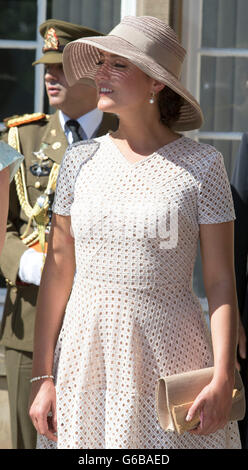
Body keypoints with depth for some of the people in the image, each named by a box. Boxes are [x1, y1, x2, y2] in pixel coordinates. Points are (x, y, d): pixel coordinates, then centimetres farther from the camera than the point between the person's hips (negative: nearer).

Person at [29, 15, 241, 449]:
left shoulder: (201, 165, -3)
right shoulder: (81, 159, 5)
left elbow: (221, 281, -4)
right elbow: (57, 271, 5)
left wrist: (223, 380, -14)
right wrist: (42, 377, 0)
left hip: (167, 348, -3)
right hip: (86, 349, 3)